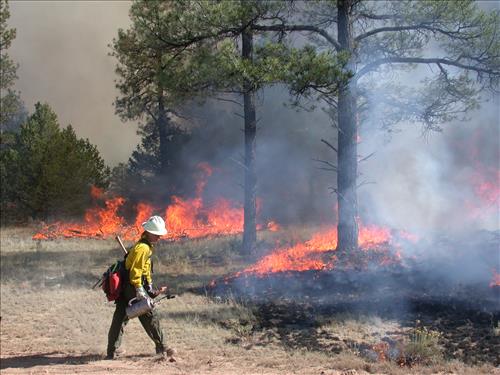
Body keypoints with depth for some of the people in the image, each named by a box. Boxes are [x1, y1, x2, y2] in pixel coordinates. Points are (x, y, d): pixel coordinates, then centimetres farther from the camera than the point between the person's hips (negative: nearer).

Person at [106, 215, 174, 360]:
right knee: (150, 317, 2)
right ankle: (161, 348, 12)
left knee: (119, 319, 7)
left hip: (124, 288, 10)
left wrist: (151, 289, 25)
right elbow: (135, 270, -23)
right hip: (134, 288, -10)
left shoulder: (146, 246, 18)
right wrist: (139, 290, -26)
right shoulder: (143, 247, -16)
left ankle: (111, 352, 8)